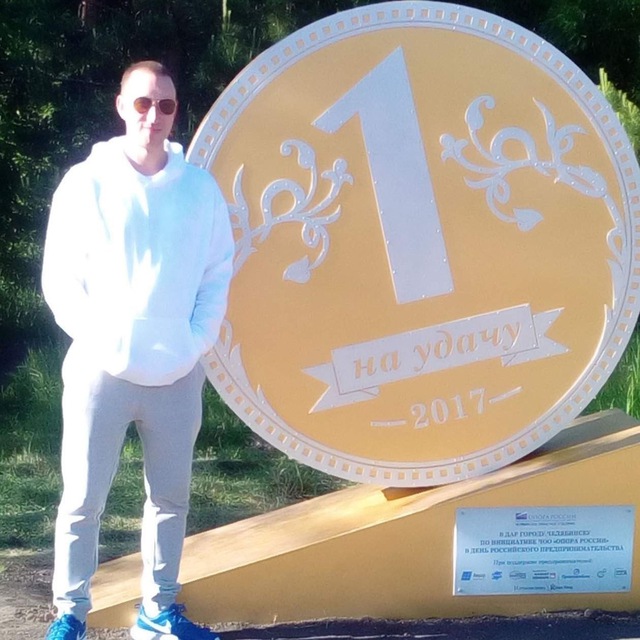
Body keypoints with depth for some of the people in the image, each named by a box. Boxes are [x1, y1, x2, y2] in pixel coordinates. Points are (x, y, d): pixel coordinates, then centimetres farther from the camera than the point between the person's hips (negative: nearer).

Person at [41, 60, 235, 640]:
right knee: (83, 499, 2)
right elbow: (59, 277, -2)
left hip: (178, 375, 3)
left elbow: (218, 275, 7)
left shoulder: (201, 188, 4)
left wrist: (198, 341, -4)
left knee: (171, 497, 11)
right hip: (102, 371, -2)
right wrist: (96, 338, -11)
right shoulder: (86, 183, -2)